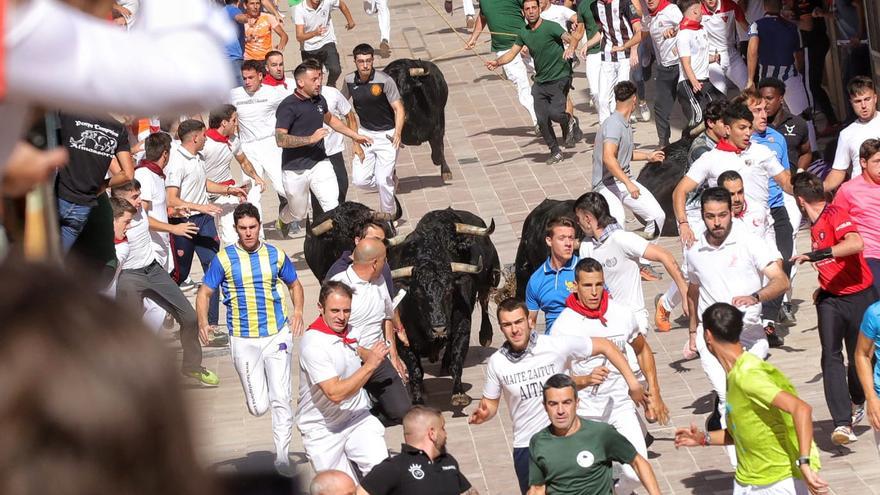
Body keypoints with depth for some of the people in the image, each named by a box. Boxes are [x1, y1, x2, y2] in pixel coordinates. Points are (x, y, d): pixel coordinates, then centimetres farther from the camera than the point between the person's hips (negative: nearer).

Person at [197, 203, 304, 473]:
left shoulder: (275, 255, 4)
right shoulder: (224, 259, -2)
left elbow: (294, 284, 17)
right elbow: (205, 292, 2)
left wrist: (298, 311, -2)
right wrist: (203, 322, -16)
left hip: (277, 334, 1)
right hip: (243, 340, -1)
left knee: (281, 398, -8)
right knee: (258, 407, -1)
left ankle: (282, 453, 3)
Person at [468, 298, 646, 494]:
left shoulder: (556, 345, -15)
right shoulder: (497, 362, -7)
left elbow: (604, 346, -6)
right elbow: (490, 403, 6)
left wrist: (631, 381, -8)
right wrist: (483, 415, -17)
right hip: (526, 447, 2)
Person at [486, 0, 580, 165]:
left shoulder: (550, 27, -15)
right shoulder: (523, 33, 4)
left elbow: (569, 39, -28)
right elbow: (512, 53, 12)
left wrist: (571, 47, -51)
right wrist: (497, 62, -6)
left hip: (559, 78, -6)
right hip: (540, 81, 6)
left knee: (555, 114, -20)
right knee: (542, 120, 2)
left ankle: (569, 121, 15)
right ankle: (555, 152, 20)